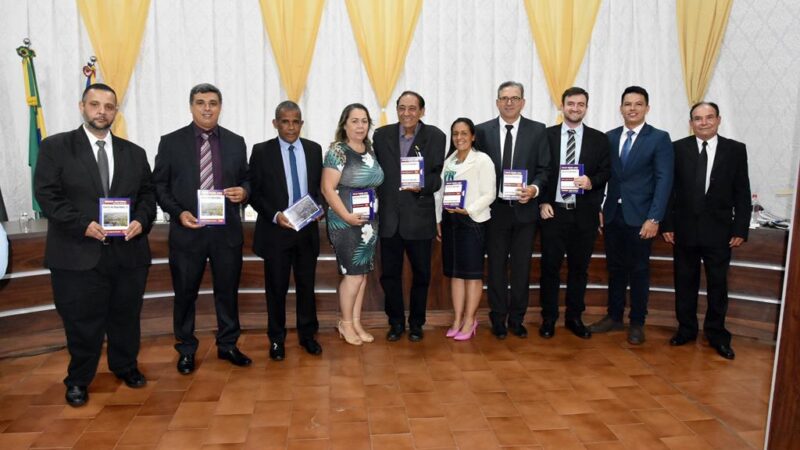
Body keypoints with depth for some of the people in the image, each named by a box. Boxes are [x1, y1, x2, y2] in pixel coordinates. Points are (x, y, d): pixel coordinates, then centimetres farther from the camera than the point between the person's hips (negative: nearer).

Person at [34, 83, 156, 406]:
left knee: (126, 316, 15)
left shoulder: (134, 153, 11)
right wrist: (83, 224, -18)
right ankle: (78, 380, 26)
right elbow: (47, 195, -7)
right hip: (78, 253, -3)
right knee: (82, 321, 6)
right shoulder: (55, 147, 0)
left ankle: (125, 366, 36)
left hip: (129, 250, 3)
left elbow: (148, 194, 11)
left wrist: (141, 220, -9)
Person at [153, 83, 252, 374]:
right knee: (185, 293, 10)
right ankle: (186, 350, 28)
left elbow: (246, 178, 13)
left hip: (227, 230, 2)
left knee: (228, 291, 11)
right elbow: (159, 186, 1)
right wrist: (178, 213, -14)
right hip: (187, 230, -1)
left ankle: (227, 345, 29)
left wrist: (244, 191, -11)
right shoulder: (171, 142, 0)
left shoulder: (236, 142, 6)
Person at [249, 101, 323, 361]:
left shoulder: (314, 149, 5)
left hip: (307, 230, 2)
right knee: (276, 288, 8)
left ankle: (307, 334, 27)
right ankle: (276, 339, 24)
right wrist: (275, 216, -17)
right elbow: (254, 192, -4)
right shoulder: (262, 151, -4)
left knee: (307, 285, 11)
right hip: (275, 230, -2)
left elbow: (319, 186, 11)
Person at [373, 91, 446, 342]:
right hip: (389, 217, 2)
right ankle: (396, 322, 27)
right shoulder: (381, 135, 5)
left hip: (419, 217, -1)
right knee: (389, 273, 10)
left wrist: (422, 186, -25)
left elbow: (437, 175, -6)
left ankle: (416, 322, 28)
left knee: (421, 273, 11)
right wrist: (376, 203, -1)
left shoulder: (435, 137, -2)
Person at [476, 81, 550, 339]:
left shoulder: (537, 131, 2)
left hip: (525, 209, 0)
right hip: (495, 210, 0)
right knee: (496, 267, 9)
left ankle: (517, 319, 23)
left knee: (522, 267, 9)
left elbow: (544, 169, 1)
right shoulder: (482, 131, 2)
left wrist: (534, 189, -17)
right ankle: (498, 319, 21)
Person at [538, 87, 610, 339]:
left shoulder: (599, 139, 7)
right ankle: (548, 318, 16)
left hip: (584, 214, 1)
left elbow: (606, 172, 6)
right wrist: (543, 202, -5)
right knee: (550, 267, 4)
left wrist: (592, 181, -15)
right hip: (553, 211, -1)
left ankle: (574, 318, 23)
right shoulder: (546, 135, 4)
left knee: (579, 267, 9)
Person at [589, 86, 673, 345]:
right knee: (615, 268, 12)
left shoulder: (659, 138, -3)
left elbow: (664, 180, -9)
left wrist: (654, 218, -16)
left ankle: (637, 323, 18)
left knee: (639, 270, 6)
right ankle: (614, 317, 24)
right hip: (613, 214, 4)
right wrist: (598, 208, -1)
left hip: (640, 217, -3)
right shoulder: (610, 137, 9)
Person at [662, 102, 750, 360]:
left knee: (718, 284, 7)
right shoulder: (677, 149, 1)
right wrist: (668, 225, -3)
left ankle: (716, 334, 22)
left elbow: (742, 193, 2)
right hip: (685, 229, 0)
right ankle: (686, 329, 24)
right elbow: (669, 190, 1)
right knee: (685, 283, 10)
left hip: (719, 231, 0)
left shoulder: (736, 150, 2)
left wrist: (740, 230, -3)